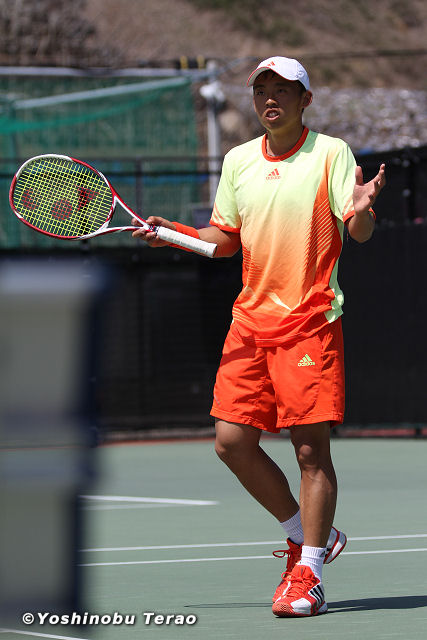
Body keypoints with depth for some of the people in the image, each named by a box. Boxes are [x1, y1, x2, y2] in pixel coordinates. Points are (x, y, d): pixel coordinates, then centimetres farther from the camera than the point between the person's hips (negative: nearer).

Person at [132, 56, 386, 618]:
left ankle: (307, 577, -4)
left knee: (311, 447, -7)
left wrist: (361, 210, -31)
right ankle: (307, 535, 19)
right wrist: (172, 232, 4)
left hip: (311, 320, -6)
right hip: (251, 319, 6)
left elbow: (361, 233, -9)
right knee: (232, 441, 1)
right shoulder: (239, 160, 12)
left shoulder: (330, 153, -4)